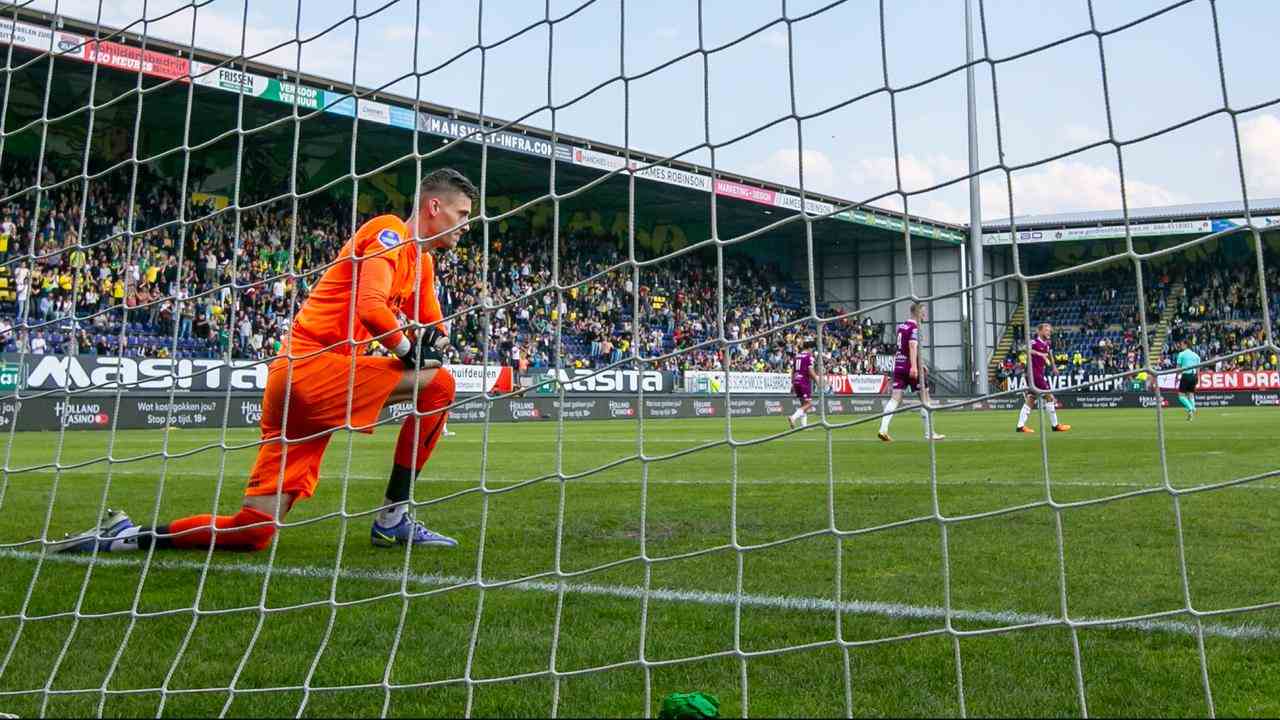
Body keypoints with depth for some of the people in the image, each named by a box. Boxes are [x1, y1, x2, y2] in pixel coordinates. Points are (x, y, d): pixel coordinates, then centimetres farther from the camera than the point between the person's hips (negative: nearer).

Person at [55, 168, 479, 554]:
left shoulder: (422, 260, 22)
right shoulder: (389, 231, -6)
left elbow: (434, 332, 26)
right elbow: (369, 308, -22)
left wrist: (434, 341, 3)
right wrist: (409, 350, -8)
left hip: (295, 380, 9)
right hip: (313, 367, -9)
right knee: (438, 383, -12)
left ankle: (124, 536, 11)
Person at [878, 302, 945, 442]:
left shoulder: (901, 326, 16)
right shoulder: (915, 327, -10)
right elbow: (913, 346, -24)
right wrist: (914, 366, -35)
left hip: (898, 364, 7)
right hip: (910, 366, -7)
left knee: (895, 398, 1)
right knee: (924, 398, 4)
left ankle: (883, 429, -14)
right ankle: (929, 433, 8)